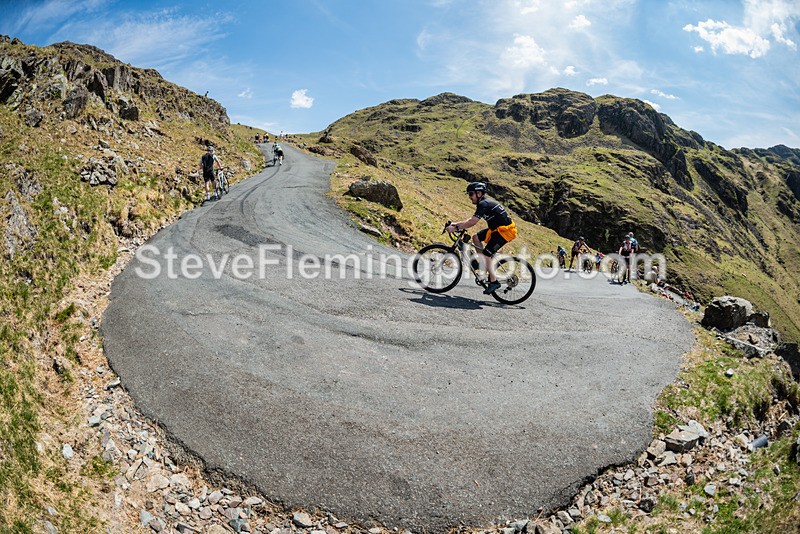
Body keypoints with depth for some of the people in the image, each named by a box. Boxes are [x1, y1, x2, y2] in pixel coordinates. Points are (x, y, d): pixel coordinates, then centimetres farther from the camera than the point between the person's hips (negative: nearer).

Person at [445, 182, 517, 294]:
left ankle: (494, 282, -3)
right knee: (476, 237, 8)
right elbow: (471, 220, 16)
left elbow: (473, 222, -26)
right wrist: (456, 223, 7)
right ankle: (486, 265, 13)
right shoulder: (484, 203, 14)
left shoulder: (484, 204, -18)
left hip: (506, 230, -10)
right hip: (498, 228, 10)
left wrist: (455, 228, -21)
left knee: (486, 254, -12)